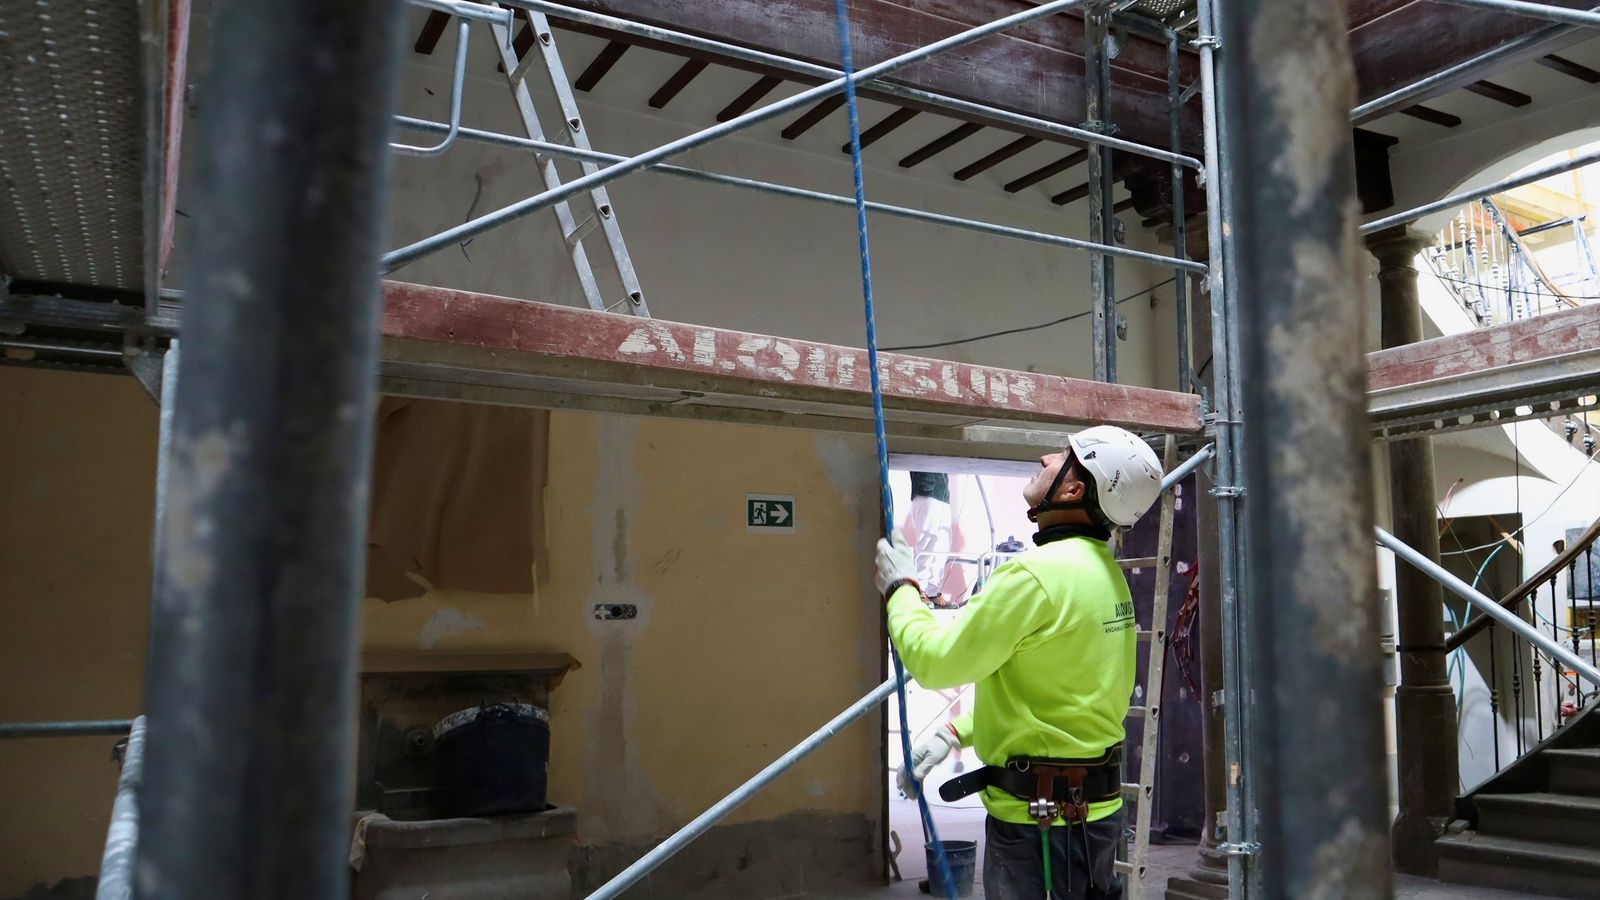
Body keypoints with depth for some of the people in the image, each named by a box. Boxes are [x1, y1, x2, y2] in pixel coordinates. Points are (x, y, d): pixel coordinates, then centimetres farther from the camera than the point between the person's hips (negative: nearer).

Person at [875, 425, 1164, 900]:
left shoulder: (1038, 574, -23)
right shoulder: (1105, 571, 7)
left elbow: (934, 660, -17)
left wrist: (901, 589, 0)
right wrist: (957, 732, 11)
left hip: (1038, 815, -9)